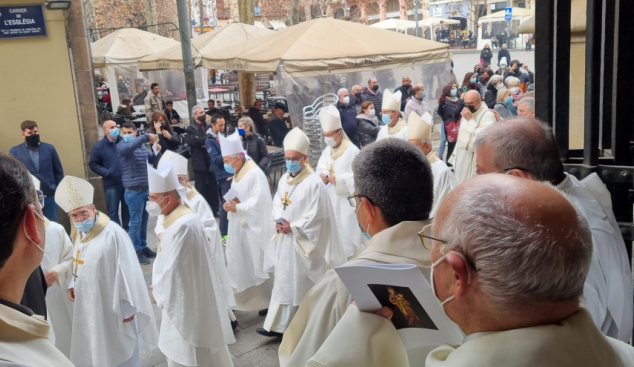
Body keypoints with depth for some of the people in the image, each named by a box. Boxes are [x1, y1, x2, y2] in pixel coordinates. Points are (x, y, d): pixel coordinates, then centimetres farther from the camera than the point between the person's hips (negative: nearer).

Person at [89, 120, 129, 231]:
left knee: (127, 208, 15)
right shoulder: (99, 146, -3)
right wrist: (107, 173, -12)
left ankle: (126, 230, 32)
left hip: (127, 181, 2)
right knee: (113, 211, 3)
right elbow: (93, 164, 1)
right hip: (112, 184, -2)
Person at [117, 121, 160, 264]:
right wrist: (146, 136, -33)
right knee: (135, 222, 0)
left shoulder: (142, 146, 10)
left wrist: (157, 151, -1)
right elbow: (130, 146, -32)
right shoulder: (121, 146, -8)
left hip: (146, 188, 6)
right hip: (134, 191, -6)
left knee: (144, 220, 15)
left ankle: (143, 247, 26)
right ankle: (137, 251, 10)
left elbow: (153, 160, 18)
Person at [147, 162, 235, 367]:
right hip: (182, 297, 10)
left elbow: (174, 269, -25)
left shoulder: (183, 226, -29)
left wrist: (158, 293, -9)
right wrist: (158, 286, 4)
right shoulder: (176, 217, 4)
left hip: (186, 301, -10)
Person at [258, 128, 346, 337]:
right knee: (284, 281, 14)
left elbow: (316, 216, -19)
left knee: (304, 284, 2)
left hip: (305, 243, -8)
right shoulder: (284, 180, 8)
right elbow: (277, 204, 14)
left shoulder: (314, 183, -17)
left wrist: (293, 227, -15)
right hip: (286, 241, 8)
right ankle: (277, 325, 24)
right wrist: (279, 221, -6)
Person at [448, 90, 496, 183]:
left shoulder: (488, 115, -9)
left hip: (475, 161, -7)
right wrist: (454, 158, 19)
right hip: (461, 159, 7)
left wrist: (470, 120, -18)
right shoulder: (466, 114, 16)